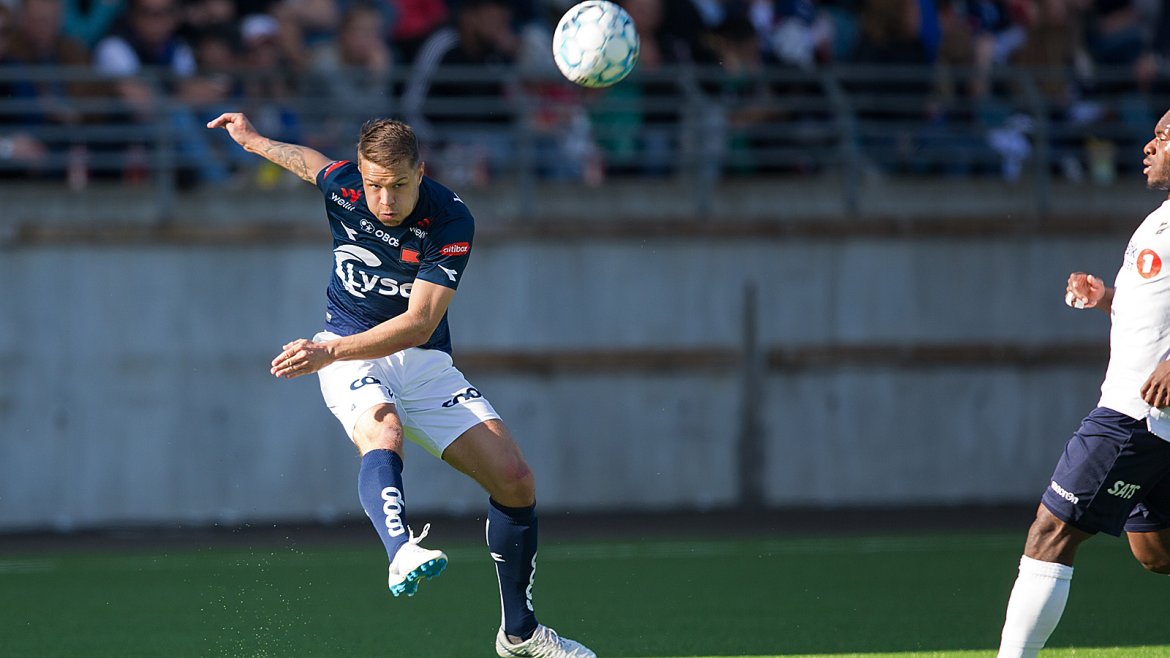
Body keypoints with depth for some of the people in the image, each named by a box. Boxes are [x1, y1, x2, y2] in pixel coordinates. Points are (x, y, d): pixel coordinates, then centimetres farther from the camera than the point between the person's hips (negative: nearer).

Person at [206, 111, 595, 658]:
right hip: (350, 355, -1)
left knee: (515, 479, -7)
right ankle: (402, 552, -67)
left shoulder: (451, 222, -20)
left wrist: (329, 352, -37)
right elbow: (310, 160, 18)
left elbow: (419, 324, -28)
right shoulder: (341, 184, -11)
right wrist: (254, 140, 33)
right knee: (382, 434, -36)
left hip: (424, 362, 1)